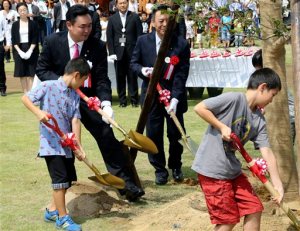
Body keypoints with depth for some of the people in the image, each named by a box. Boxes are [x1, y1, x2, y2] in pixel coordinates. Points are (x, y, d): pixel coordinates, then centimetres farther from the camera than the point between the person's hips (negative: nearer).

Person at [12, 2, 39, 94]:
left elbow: (35, 39, -2)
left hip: (31, 50, -2)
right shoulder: (15, 25, 6)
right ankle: (25, 93, 7)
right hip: (19, 50, 2)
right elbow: (14, 40, 3)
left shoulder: (33, 24, 1)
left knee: (30, 73, -6)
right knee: (22, 73, 2)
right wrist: (19, 51, -11)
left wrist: (30, 51, -15)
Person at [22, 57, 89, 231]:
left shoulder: (75, 96, 7)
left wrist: (78, 147, -6)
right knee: (60, 179, -5)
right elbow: (25, 98, -9)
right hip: (51, 143, -7)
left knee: (68, 179, 13)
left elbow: (75, 120, 1)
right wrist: (38, 112, -27)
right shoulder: (48, 86, -10)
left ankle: (52, 210, 30)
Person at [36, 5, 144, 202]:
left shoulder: (98, 46, -13)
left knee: (107, 136, -9)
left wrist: (106, 103, -32)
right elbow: (41, 70, -4)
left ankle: (125, 182, -5)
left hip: (88, 99, 0)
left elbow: (102, 79, -14)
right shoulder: (53, 42, -12)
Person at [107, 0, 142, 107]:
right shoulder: (112, 19, 7)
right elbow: (109, 37, 5)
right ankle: (122, 100, 8)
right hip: (118, 52, 1)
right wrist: (112, 52, -4)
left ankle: (134, 100, 4)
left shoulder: (135, 17, 3)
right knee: (120, 77, 3)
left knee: (132, 77, 0)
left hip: (132, 52, -1)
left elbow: (139, 34, 1)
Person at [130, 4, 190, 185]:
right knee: (154, 135, 4)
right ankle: (160, 170, 19)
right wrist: (142, 70, -17)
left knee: (176, 134, 9)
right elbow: (134, 63, 7)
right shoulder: (143, 41, -3)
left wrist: (175, 99, -22)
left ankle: (176, 166, 31)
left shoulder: (181, 44, -9)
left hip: (174, 97, -1)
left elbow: (182, 74, -13)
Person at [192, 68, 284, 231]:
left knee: (254, 209, 9)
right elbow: (199, 108, -17)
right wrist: (222, 127, -19)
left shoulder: (259, 121, 5)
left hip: (233, 170, 8)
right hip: (212, 170, -8)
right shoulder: (234, 99, -15)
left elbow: (267, 152, 0)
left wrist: (277, 184, -7)